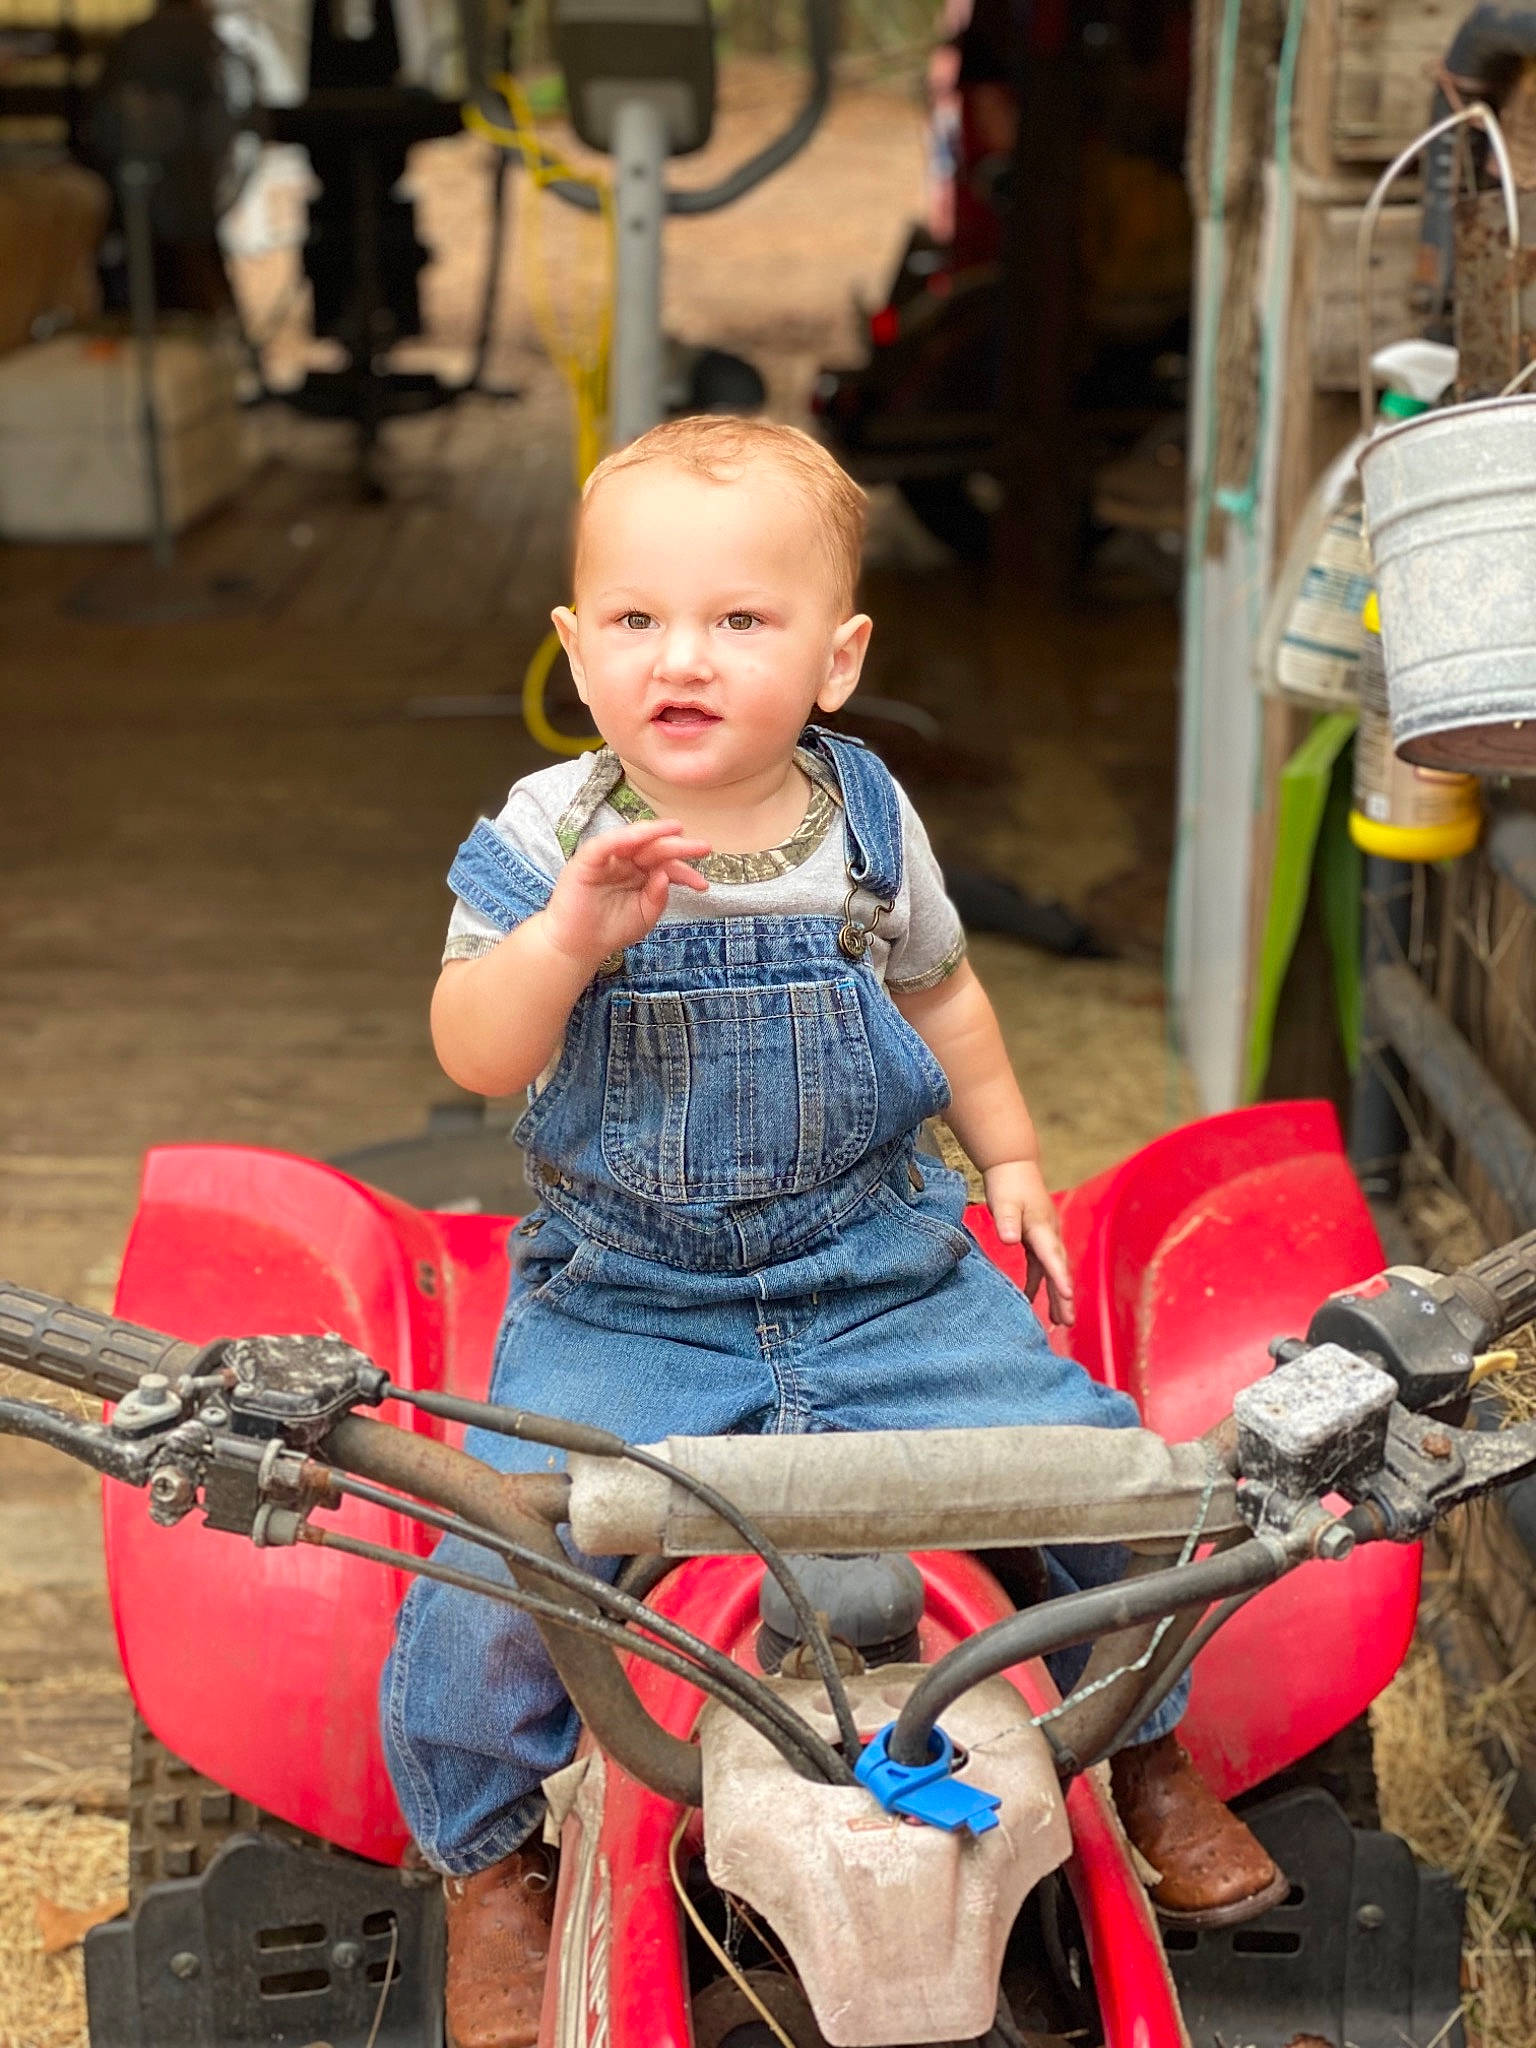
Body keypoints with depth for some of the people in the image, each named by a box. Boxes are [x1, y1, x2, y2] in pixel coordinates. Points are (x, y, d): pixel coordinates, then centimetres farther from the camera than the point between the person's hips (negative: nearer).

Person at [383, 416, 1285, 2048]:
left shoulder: (868, 824, -1)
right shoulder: (550, 837, -9)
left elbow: (937, 989, 18)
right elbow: (474, 1054, -20)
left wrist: (1011, 1159, 21)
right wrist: (568, 937, -37)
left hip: (884, 1280, 2)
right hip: (620, 1310, -2)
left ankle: (1148, 1750, 25)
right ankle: (487, 1865, 12)